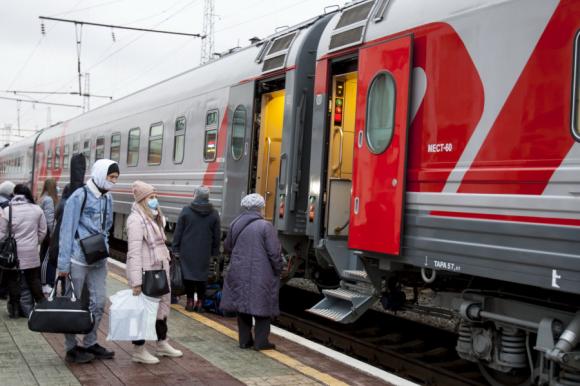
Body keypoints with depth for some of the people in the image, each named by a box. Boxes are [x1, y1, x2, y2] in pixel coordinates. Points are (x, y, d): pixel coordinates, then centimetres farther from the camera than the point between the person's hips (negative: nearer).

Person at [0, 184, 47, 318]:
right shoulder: (37, 209, 0)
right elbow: (42, 232, 6)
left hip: (12, 253, -2)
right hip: (31, 253, 2)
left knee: (12, 280, 9)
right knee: (34, 279, 12)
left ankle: (15, 308, 12)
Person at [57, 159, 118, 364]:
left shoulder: (107, 198, 10)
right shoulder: (79, 197, -12)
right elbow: (67, 230, -13)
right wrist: (64, 263, -15)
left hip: (98, 260, 7)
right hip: (78, 260, -7)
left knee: (99, 302, 10)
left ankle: (90, 343, 25)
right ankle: (71, 348, 14)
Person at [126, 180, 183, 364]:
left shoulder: (155, 218, 14)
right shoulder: (136, 220, -16)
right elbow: (134, 252, -21)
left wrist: (166, 265, 15)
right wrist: (136, 281, -24)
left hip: (160, 271, 10)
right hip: (145, 273, -10)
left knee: (163, 306, 19)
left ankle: (162, 344, 34)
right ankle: (139, 350, 12)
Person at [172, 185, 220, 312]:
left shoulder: (186, 211, -6)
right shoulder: (214, 214, 1)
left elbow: (178, 232, -3)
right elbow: (216, 236, 5)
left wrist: (176, 249, 4)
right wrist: (215, 252, 12)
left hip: (187, 251, -1)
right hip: (204, 253, 1)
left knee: (188, 274, 8)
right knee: (202, 276, 9)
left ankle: (190, 301, 11)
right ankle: (200, 302, 13)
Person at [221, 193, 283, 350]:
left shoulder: (235, 224, 5)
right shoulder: (265, 226, -13)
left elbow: (227, 247, 17)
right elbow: (274, 252, -13)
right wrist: (278, 270, 0)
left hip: (239, 274, 5)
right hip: (261, 275, -5)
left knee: (242, 305, 12)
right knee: (262, 306, 6)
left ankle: (244, 340, 16)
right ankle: (261, 341, 7)